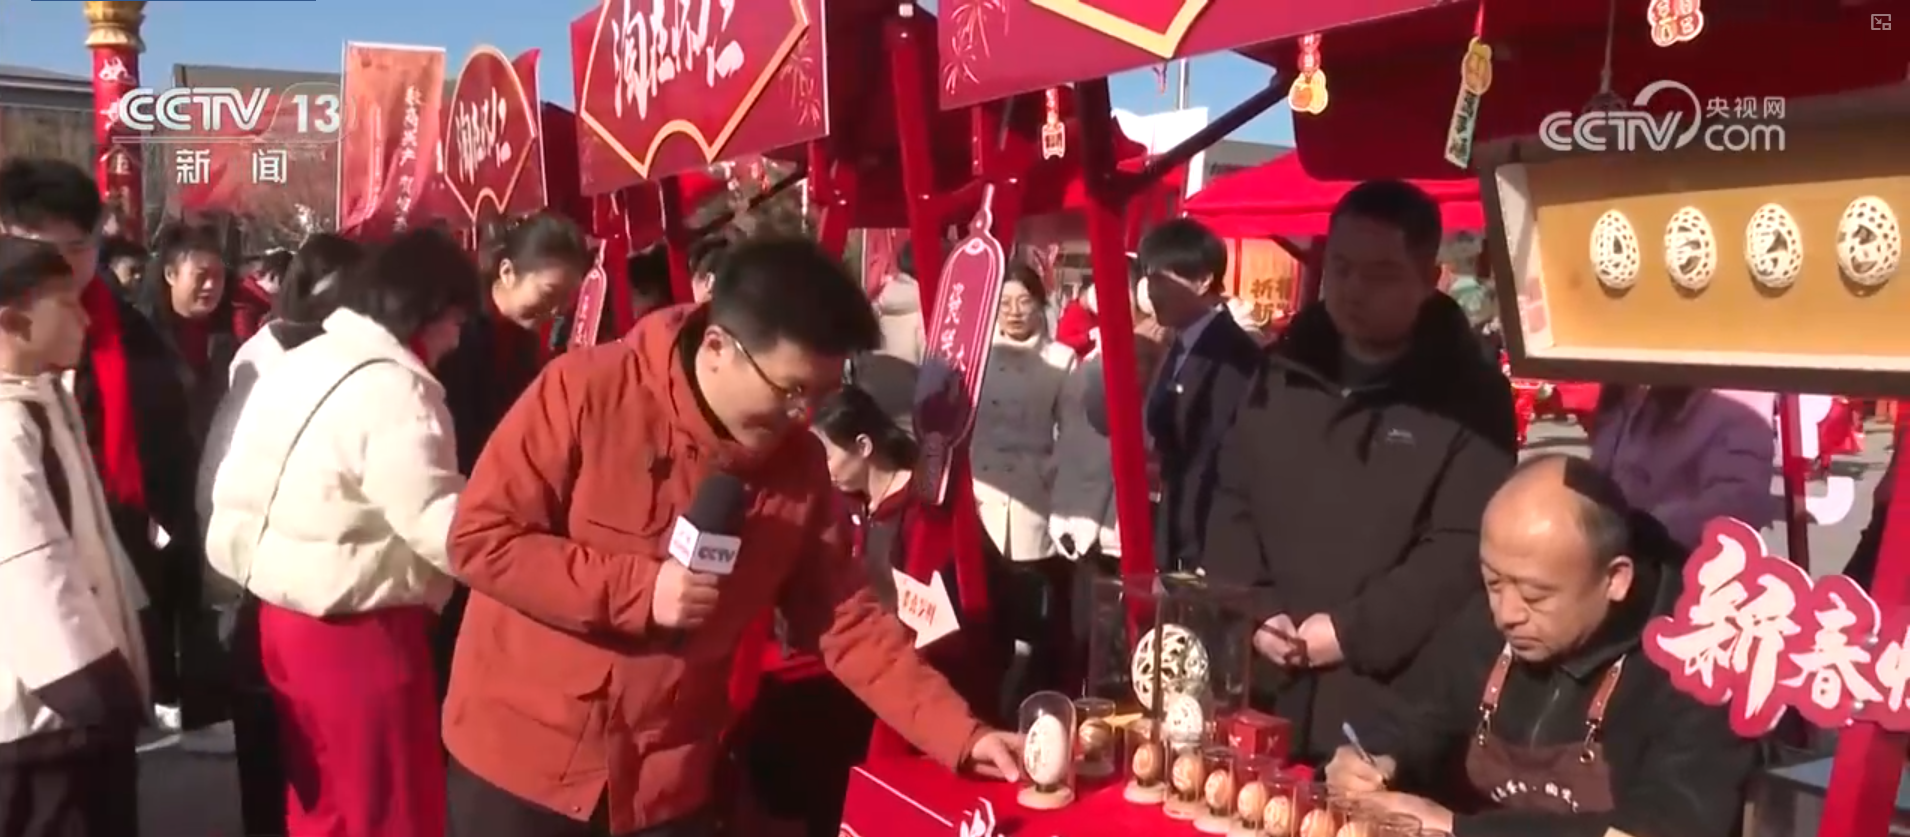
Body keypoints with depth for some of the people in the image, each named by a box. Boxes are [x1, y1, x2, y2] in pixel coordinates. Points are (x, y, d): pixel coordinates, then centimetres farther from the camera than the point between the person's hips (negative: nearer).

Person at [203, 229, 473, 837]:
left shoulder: (294, 366, 11)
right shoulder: (392, 386, -18)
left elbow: (236, 499, 16)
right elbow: (441, 525, -25)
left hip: (283, 615, 9)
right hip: (358, 629, -9)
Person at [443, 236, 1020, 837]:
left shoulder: (800, 466, -4)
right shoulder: (586, 393, -16)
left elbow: (850, 621, 0)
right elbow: (479, 538, -15)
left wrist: (958, 734, -9)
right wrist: (637, 589, -22)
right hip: (519, 758, -3)